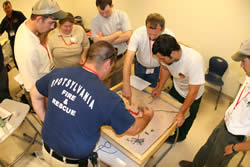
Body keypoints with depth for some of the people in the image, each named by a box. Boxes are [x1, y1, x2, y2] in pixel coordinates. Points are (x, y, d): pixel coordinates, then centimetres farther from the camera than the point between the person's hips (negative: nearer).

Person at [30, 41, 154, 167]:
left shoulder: (58, 73, -14)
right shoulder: (109, 99, -29)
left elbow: (35, 94, 5)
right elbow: (134, 128, -12)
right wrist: (148, 116, 8)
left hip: (47, 149, 5)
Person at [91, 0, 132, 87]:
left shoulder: (122, 15, -4)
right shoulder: (95, 21, -4)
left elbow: (127, 35, -16)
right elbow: (97, 41, -16)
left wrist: (105, 40, -14)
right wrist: (118, 33, -13)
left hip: (122, 57, 1)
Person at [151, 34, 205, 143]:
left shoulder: (194, 61, -44)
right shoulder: (167, 53, -27)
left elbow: (193, 92, -34)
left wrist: (181, 113, -27)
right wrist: (159, 88, -5)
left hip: (192, 94, -4)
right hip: (176, 88, 5)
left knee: (186, 119, 19)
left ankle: (180, 136, 50)